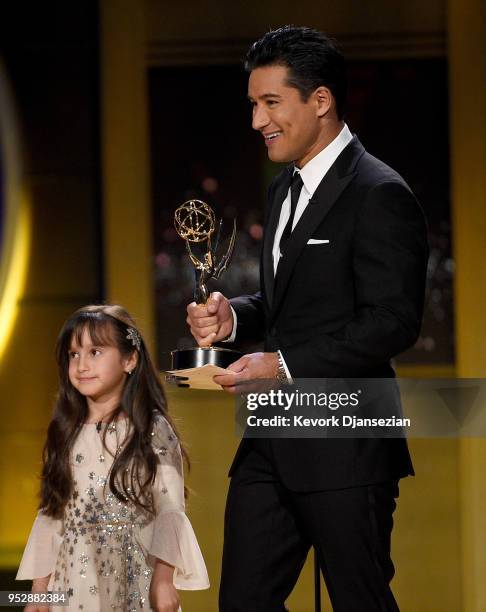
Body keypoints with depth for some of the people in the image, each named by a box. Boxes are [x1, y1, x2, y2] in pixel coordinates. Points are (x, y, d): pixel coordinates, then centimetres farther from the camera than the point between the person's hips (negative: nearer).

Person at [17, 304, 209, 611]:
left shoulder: (154, 431, -4)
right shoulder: (66, 436, 9)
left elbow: (169, 509, -8)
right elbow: (51, 514, 12)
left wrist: (164, 578, -16)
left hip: (132, 578, -4)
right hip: (73, 581, 4)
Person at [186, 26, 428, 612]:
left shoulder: (379, 195, -13)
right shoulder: (286, 189, 16)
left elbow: (393, 321, -19)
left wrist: (284, 364, -21)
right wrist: (233, 317, 4)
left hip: (345, 452, -9)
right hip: (272, 445, 9)